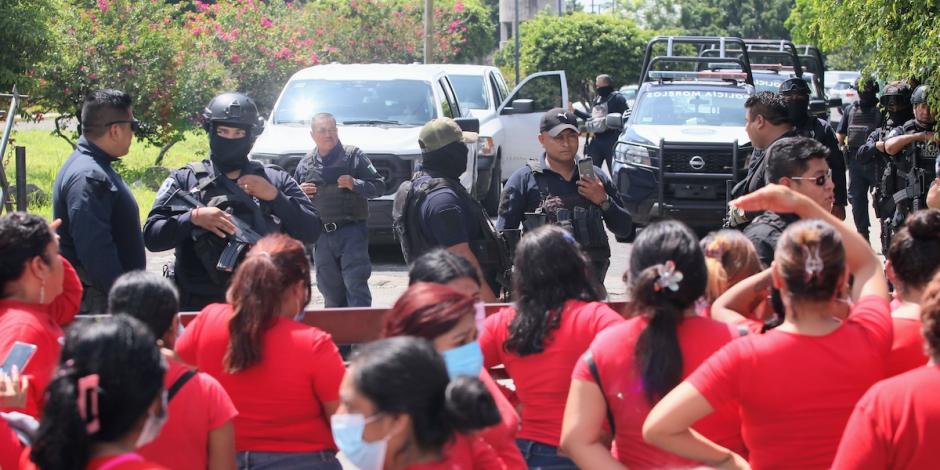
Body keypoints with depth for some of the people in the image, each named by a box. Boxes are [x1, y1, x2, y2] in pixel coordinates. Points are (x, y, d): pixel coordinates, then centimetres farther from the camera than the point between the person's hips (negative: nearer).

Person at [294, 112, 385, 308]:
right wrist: (300, 193, 1)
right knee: (330, 290, 10)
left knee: (356, 285, -11)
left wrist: (355, 184, -17)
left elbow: (379, 186, -1)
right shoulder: (305, 164, 14)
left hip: (351, 232, -4)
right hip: (321, 236, 4)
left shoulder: (353, 155, 2)